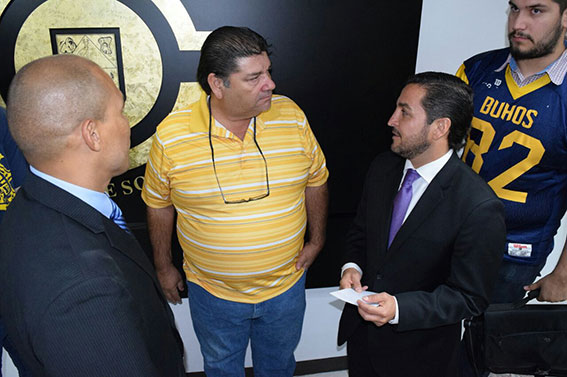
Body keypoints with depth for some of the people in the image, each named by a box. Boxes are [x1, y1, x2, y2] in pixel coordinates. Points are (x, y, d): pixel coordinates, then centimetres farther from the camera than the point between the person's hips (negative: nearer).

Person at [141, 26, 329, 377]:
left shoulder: (291, 115, -13)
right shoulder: (171, 135, -17)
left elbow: (316, 180, 1)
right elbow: (159, 205, -3)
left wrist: (316, 240, 4)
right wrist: (164, 267, 6)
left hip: (286, 284, 1)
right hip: (213, 291, -1)